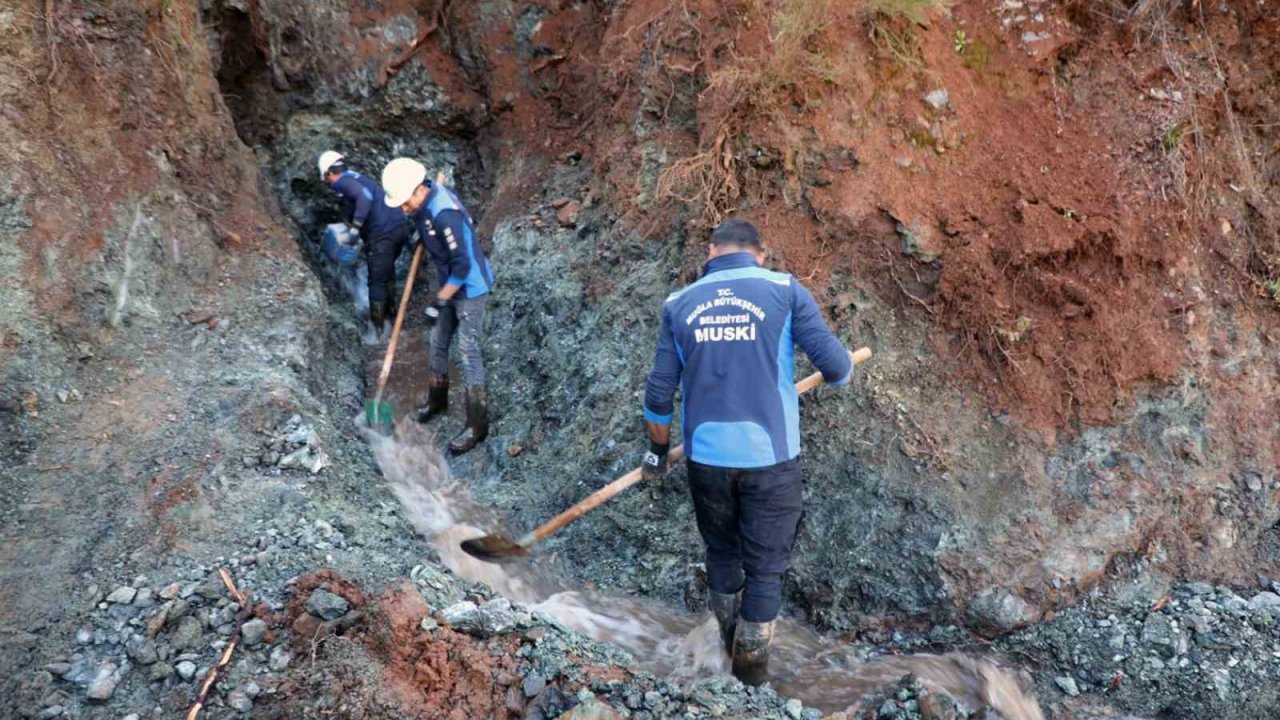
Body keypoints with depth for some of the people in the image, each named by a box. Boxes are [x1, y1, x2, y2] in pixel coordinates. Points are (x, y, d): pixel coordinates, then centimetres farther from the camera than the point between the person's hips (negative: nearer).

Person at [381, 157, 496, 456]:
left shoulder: (444, 214, -31)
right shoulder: (422, 201, -3)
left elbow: (462, 266, -28)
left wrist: (439, 301, -22)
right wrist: (421, 235, 5)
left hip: (470, 289, -9)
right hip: (450, 285, 9)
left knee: (468, 353, -5)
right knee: (438, 345, 20)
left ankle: (477, 426, 3)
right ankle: (437, 399, 42)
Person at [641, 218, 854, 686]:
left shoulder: (679, 304, 4)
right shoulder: (785, 290, -3)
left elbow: (659, 394, 4)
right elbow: (834, 365, -8)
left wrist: (658, 451, 19)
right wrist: (840, 374, 16)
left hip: (706, 455, 3)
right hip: (769, 455, -3)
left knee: (721, 551, 24)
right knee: (766, 563, 13)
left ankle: (729, 637, 42)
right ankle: (751, 661, 23)